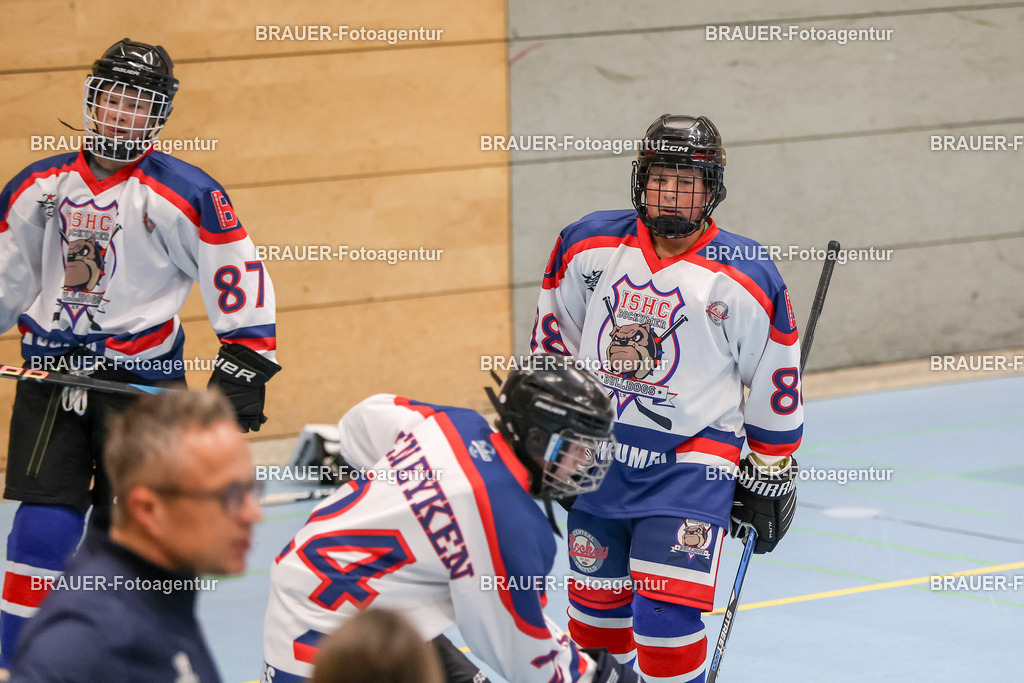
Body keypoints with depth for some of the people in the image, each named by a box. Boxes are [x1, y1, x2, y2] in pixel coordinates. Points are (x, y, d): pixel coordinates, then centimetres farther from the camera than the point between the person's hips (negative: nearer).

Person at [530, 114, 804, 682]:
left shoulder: (745, 279, -9)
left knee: (666, 616, -16)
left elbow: (776, 382, 1)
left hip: (690, 460, -4)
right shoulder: (589, 247, -1)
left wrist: (771, 475, 5)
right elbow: (554, 338, 13)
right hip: (596, 453, 4)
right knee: (596, 603, 15)